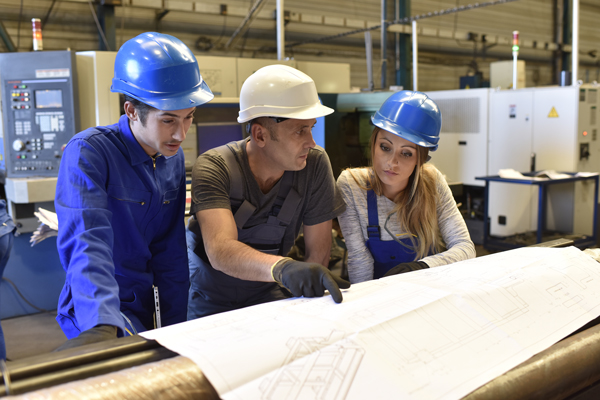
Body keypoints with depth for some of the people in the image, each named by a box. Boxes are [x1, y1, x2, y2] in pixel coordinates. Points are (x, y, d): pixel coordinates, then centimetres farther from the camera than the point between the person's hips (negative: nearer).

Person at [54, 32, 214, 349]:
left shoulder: (173, 158, 3)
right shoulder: (87, 153, -16)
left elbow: (171, 251, 5)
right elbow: (87, 243, -29)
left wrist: (175, 329, 2)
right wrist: (102, 325, -43)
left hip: (148, 309, 6)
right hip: (97, 315, -5)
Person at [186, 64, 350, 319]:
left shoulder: (315, 164, -14)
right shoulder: (213, 168, -22)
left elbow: (318, 249, -8)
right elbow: (220, 251, -37)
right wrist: (283, 268, -55)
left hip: (269, 295, 2)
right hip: (210, 301, -1)